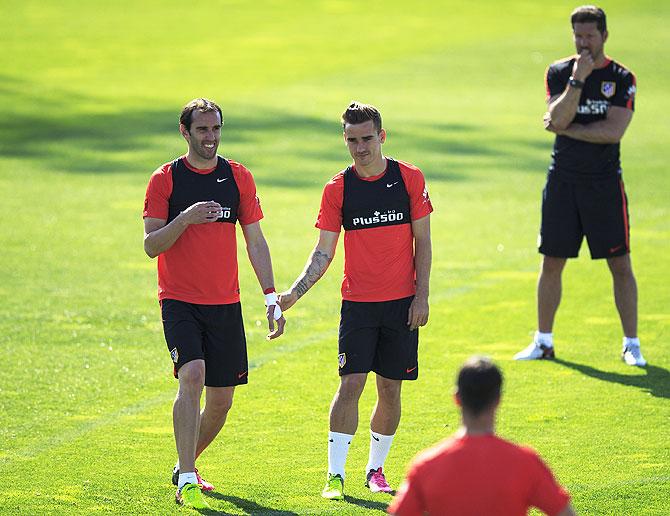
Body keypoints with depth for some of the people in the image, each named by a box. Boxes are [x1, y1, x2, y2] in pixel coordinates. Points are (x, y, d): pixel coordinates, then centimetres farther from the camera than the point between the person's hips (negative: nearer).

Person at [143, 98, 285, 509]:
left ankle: (186, 465, 31)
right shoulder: (165, 179, -3)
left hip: (226, 305, 4)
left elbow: (255, 241, 8)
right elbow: (151, 245, -6)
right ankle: (187, 482, -22)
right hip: (180, 301, -4)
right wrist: (185, 218, -23)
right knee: (192, 377, -23)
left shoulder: (239, 177, 6)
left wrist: (272, 298, 0)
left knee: (221, 401, 6)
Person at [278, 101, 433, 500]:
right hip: (358, 302, 0)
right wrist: (294, 293, -12)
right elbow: (323, 254, 1)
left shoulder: (410, 179, -2)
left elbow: (422, 242, 2)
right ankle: (336, 475, -8)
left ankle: (376, 469, 19)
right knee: (351, 383, -10)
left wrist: (421, 297, -4)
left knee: (390, 388, 5)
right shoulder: (338, 189, -1)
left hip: (402, 302, 0)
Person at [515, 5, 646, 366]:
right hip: (563, 180, 2)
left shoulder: (621, 78, -3)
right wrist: (578, 79, -17)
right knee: (551, 262, 6)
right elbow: (558, 120, -11)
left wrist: (565, 127, -11)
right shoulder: (559, 72, 3)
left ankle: (631, 345, 7)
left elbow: (613, 132, -14)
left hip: (604, 183, -2)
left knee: (620, 264, -1)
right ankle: (543, 341, 17)